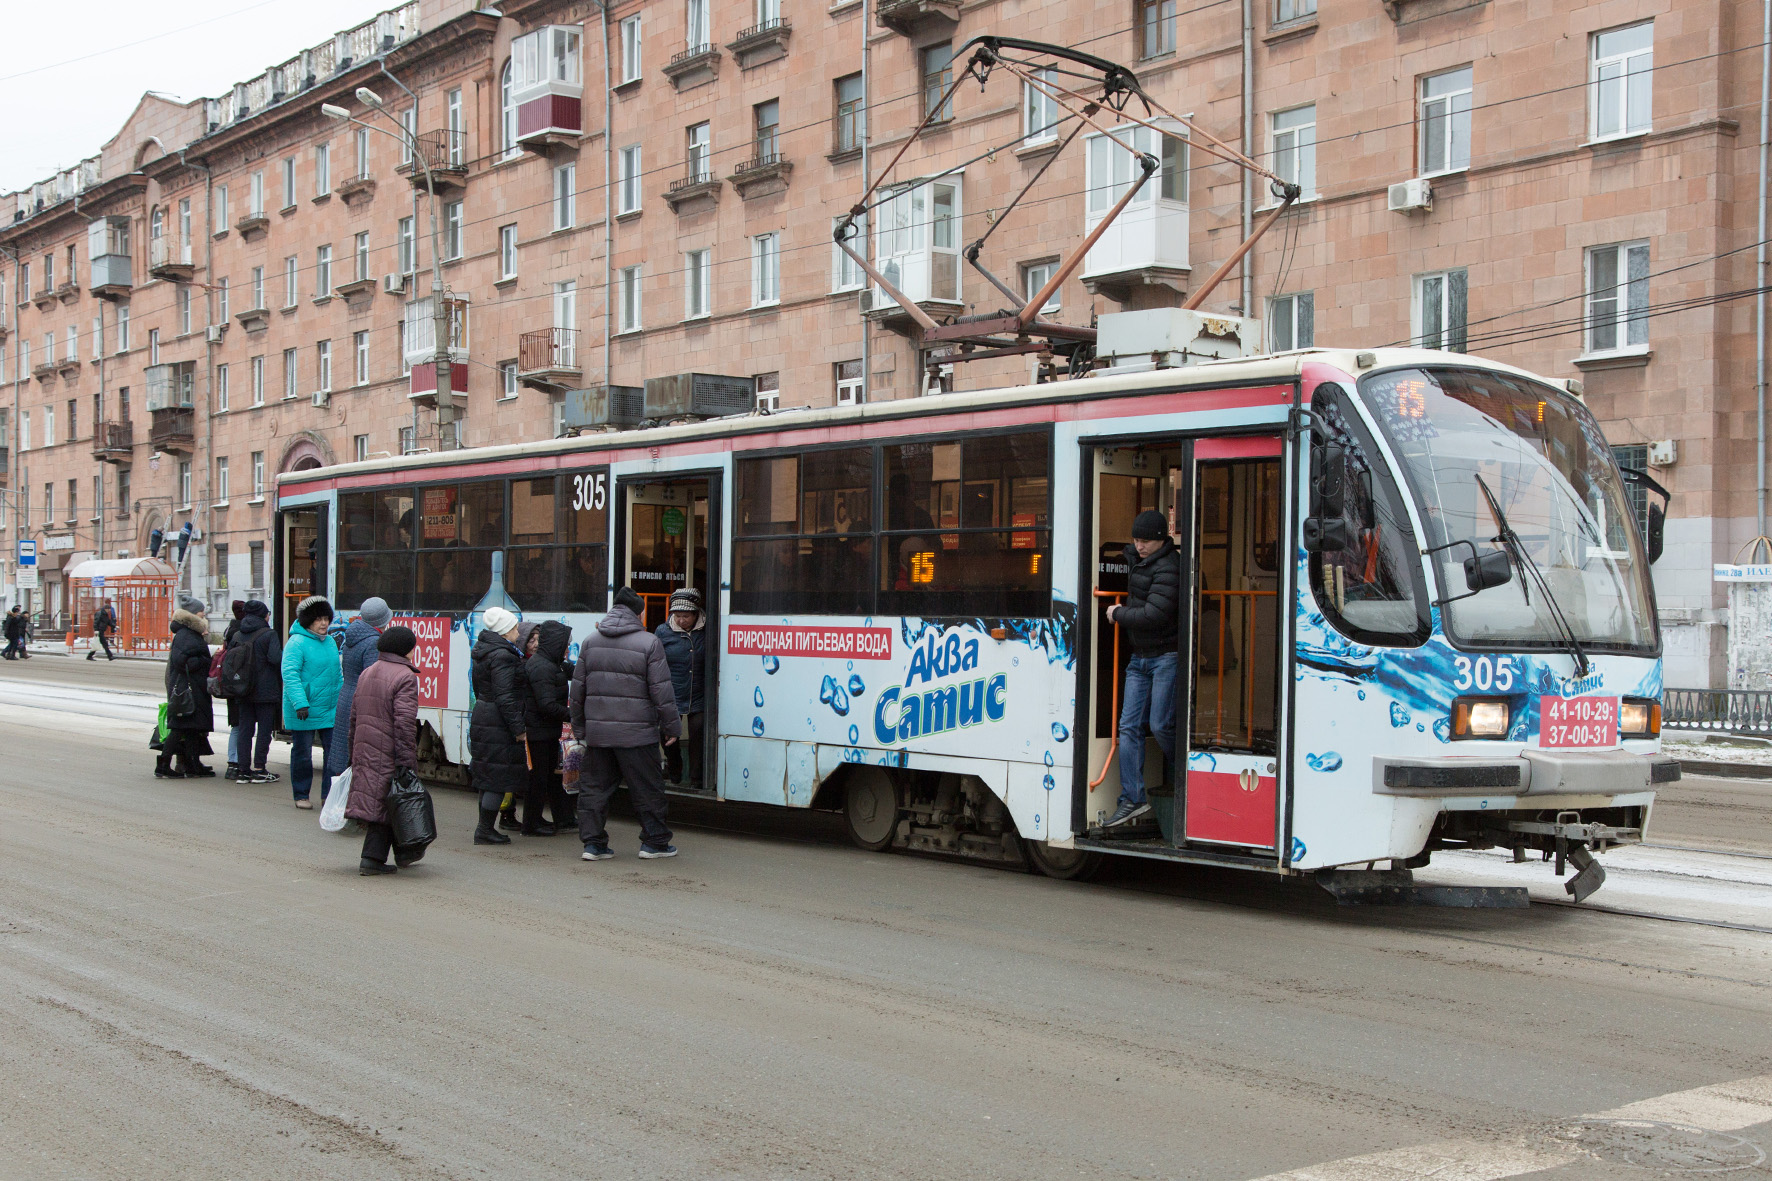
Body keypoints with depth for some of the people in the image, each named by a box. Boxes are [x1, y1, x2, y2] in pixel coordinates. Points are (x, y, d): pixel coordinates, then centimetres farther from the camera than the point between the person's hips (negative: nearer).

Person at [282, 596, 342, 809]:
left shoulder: (330, 642, 12)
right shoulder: (297, 642, -11)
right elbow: (290, 674, -18)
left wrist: (341, 702, 19)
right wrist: (300, 703, -26)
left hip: (329, 710, 6)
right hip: (303, 712, -6)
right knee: (302, 753, 5)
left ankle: (329, 794, 10)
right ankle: (301, 795, 18)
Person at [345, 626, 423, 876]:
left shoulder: (367, 674, 14)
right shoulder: (404, 677, -12)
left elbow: (354, 717, 18)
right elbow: (404, 723, -19)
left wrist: (352, 756, 23)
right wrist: (407, 760, -18)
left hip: (365, 751, 8)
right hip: (388, 752, -8)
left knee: (376, 801, 14)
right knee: (387, 803, 1)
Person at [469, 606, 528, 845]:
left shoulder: (483, 652, 14)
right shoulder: (502, 655, -17)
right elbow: (504, 697, -21)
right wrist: (518, 728, -19)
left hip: (482, 717, 10)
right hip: (499, 724, -10)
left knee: (488, 778, 14)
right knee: (499, 778, -5)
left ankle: (485, 829, 19)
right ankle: (485, 830, -3)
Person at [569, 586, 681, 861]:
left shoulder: (590, 642, 8)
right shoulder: (649, 643, -8)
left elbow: (578, 689, 12)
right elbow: (661, 691, -10)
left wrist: (579, 730, 20)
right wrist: (671, 727, 0)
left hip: (597, 731, 4)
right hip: (635, 732, -4)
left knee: (594, 786, 11)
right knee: (647, 787, 7)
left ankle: (592, 842, 9)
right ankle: (654, 841, 14)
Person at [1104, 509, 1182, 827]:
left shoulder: (1168, 568, -16)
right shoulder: (1135, 558, 11)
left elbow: (1154, 615, -23)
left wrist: (1119, 614, -8)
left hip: (1166, 657, -9)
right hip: (1139, 658, 9)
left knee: (1160, 724, -8)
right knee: (1129, 726, 2)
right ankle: (1132, 799, 3)